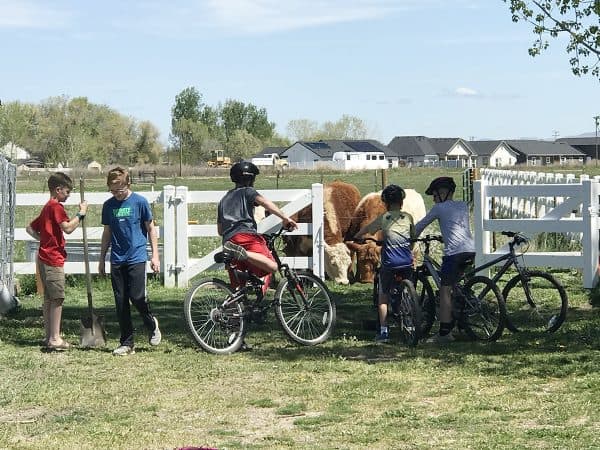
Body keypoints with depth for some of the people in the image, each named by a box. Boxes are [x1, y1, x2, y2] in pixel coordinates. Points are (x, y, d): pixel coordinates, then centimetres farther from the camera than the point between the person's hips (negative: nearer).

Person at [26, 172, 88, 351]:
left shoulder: (47, 207, 17)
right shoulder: (56, 206, -12)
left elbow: (30, 228, 24)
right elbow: (67, 228, -24)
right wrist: (81, 214, -15)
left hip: (44, 258, 10)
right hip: (53, 259, -10)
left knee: (48, 298, 13)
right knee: (57, 298, -7)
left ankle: (49, 336, 18)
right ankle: (54, 339, -7)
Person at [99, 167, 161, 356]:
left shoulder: (139, 202, -3)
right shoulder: (108, 205, 8)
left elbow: (150, 229, 2)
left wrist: (155, 255, -2)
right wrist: (102, 260, 17)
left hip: (136, 257, -4)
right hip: (117, 260, 4)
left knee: (137, 297, -13)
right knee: (121, 302, 4)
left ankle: (152, 325, 16)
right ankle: (126, 343, 11)